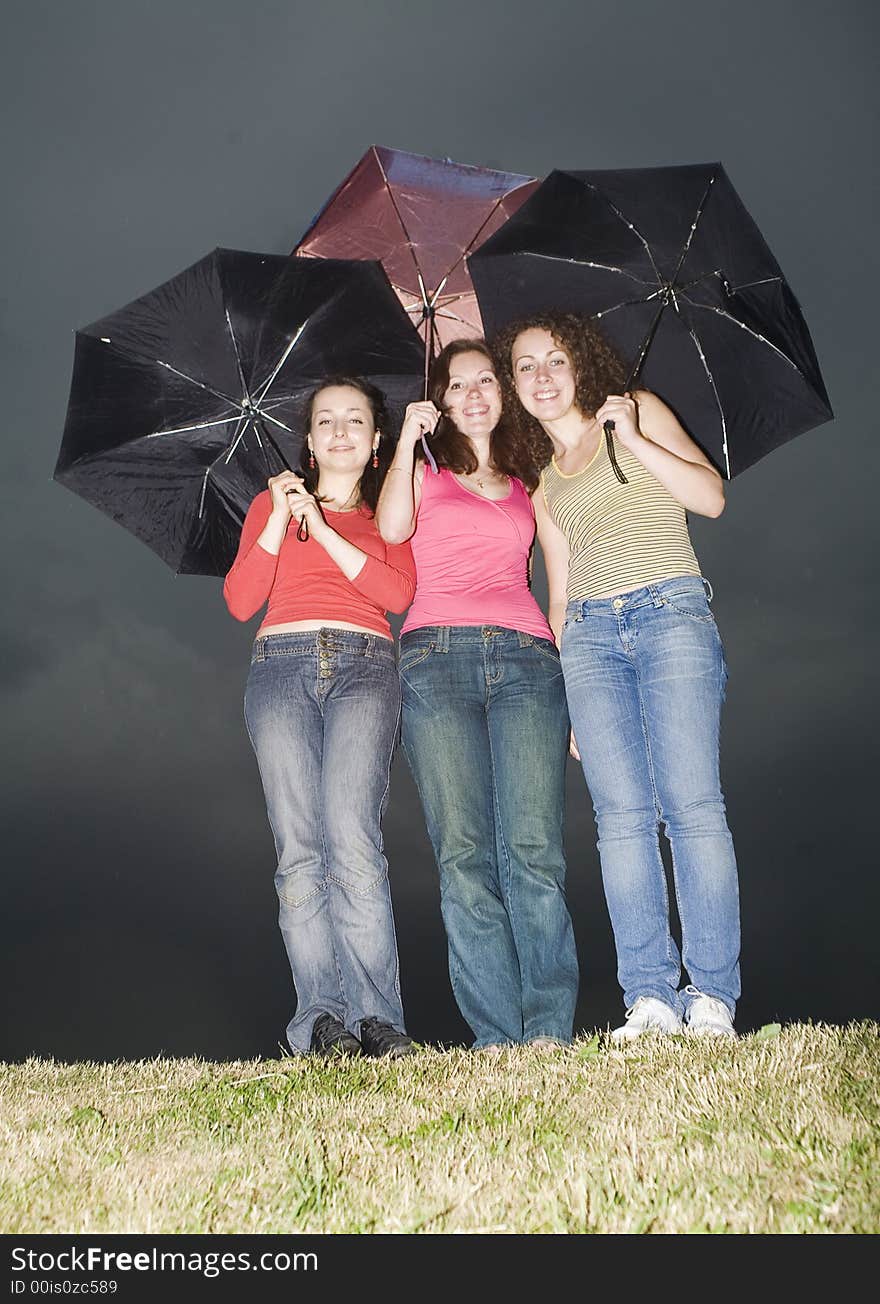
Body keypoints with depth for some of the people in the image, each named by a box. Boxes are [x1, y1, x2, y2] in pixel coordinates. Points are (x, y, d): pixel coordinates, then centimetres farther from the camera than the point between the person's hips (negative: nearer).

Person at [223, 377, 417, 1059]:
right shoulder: (273, 501, 25)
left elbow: (399, 592, 2)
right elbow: (239, 600, 12)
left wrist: (321, 528, 0)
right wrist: (279, 520, 2)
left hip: (365, 667, -1)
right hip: (282, 664, 2)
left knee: (352, 837, -20)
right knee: (299, 847, -12)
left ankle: (375, 1018, -18)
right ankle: (322, 1017, -12)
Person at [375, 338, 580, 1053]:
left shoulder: (529, 483, 26)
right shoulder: (425, 470, 22)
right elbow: (392, 528, -1)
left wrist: (575, 689, 13)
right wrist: (408, 438, 1)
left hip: (527, 657, 1)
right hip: (438, 656, -1)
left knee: (533, 847, -14)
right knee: (464, 852, -12)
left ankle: (548, 1031, -11)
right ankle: (497, 1037, -11)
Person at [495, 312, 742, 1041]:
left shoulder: (639, 411, 15)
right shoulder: (541, 482, 24)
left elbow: (711, 496, 3)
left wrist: (633, 440, -6)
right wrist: (562, 687, 14)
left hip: (671, 612, -3)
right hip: (589, 636, 3)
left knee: (692, 802, -13)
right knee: (624, 813, -8)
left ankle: (712, 997, -10)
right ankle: (650, 997, -7)